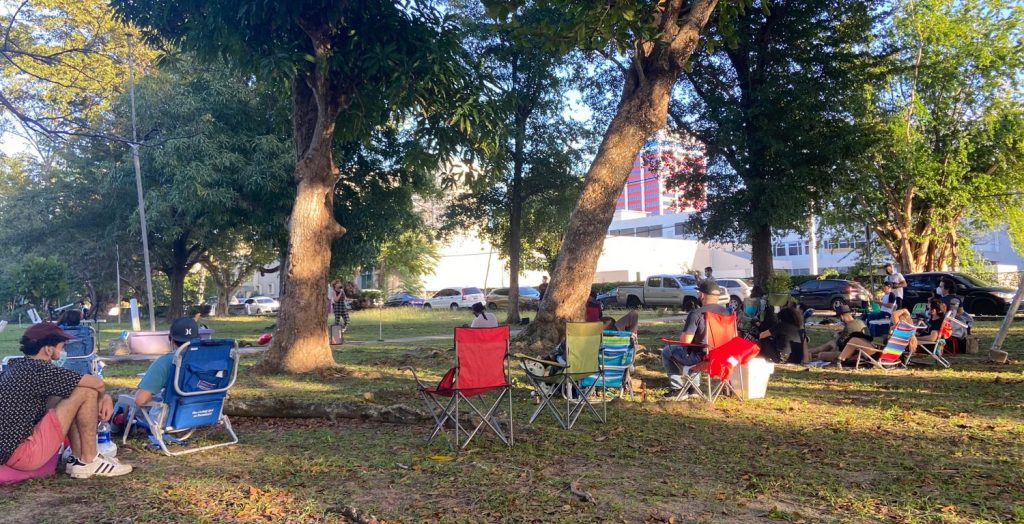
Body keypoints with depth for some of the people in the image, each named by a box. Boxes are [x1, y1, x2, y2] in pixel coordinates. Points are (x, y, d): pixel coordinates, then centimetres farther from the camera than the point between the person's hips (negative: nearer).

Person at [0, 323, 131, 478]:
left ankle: (78, 458, 15)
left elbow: (70, 380, 18)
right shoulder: (39, 370, -18)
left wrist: (105, 397, 6)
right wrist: (101, 398, 8)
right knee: (86, 392, -12)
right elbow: (97, 383, -15)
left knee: (67, 391, 16)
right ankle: (88, 462, 0)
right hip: (21, 454, -10)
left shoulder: (18, 366, 11)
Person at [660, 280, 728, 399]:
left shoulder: (696, 314, -20)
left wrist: (684, 329, 1)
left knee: (666, 352, 15)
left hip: (701, 357, -6)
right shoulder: (725, 311, -2)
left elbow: (685, 341, -21)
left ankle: (677, 389, 14)